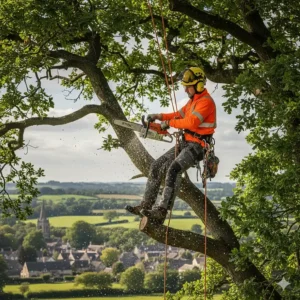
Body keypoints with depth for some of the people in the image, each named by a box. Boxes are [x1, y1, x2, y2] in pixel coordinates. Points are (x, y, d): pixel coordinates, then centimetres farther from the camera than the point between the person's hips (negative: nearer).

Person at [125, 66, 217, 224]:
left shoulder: (206, 102, -15)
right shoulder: (193, 100, 17)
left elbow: (191, 122, -25)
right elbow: (180, 114, 23)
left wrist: (169, 123, -14)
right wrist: (160, 116, 7)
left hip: (197, 146, -10)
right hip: (185, 143, 10)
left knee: (174, 169, -30)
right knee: (157, 166, 5)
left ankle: (162, 211, -36)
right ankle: (146, 206, 6)